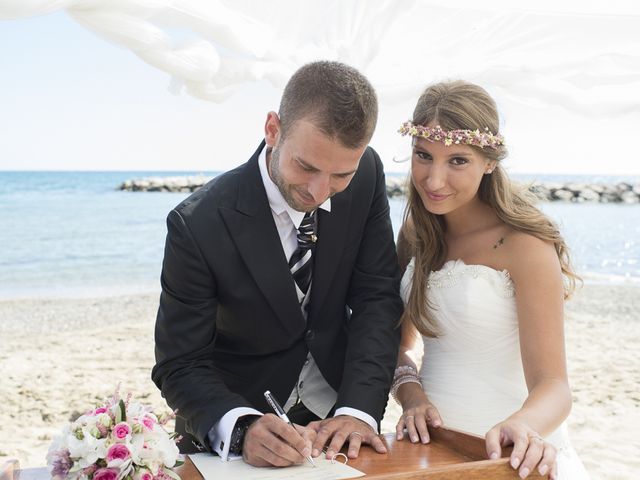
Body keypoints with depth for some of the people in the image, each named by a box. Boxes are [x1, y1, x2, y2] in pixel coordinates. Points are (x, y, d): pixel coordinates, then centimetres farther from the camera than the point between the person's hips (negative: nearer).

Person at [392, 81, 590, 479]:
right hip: (431, 444, 4)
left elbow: (552, 384, -15)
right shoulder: (415, 232, 3)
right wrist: (412, 395, -9)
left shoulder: (525, 244, -14)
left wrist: (522, 428, -35)